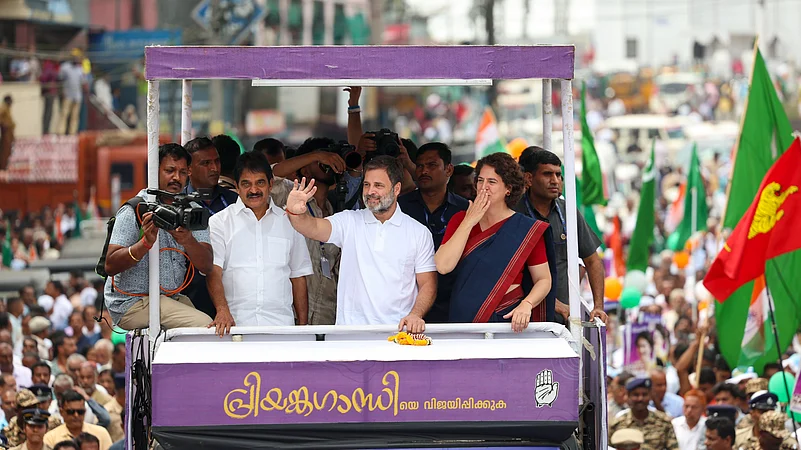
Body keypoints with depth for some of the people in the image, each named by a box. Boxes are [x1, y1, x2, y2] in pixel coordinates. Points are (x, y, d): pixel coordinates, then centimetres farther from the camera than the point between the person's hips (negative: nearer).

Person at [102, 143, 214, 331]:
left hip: (172, 298, 6)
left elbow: (206, 266, -4)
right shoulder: (134, 211, -4)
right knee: (203, 324, -24)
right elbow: (110, 266, -13)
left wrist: (187, 240, -25)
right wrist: (146, 243, -29)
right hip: (131, 302, -6)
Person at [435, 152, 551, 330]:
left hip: (508, 320, -2)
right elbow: (443, 267, -4)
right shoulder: (460, 221, 9)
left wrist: (526, 305, -16)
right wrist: (469, 222, -5)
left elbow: (543, 280, 3)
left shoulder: (527, 229, 1)